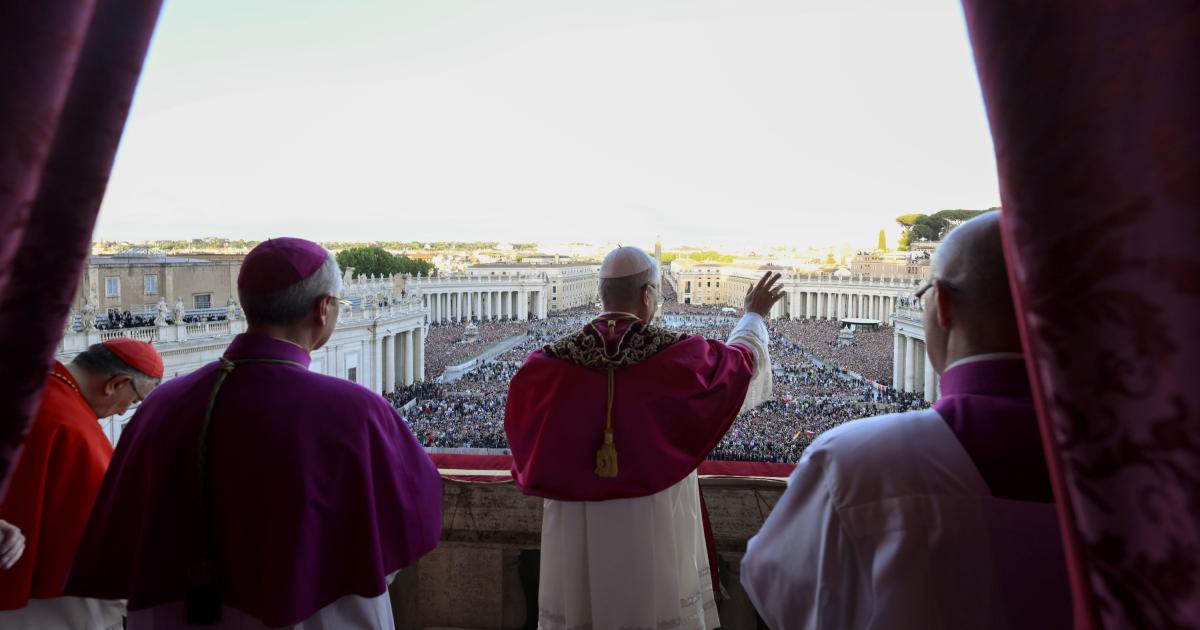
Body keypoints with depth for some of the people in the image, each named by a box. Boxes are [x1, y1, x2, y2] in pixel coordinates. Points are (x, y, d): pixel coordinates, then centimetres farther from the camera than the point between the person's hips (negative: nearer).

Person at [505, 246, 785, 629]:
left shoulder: (551, 364, -10)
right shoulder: (679, 355, -12)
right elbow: (742, 359, 9)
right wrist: (755, 315, 29)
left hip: (576, 530, 1)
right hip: (657, 525, -1)